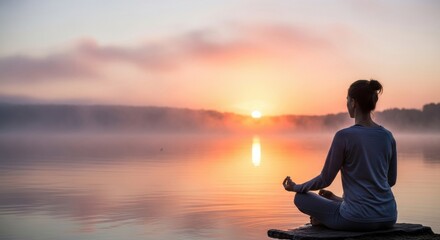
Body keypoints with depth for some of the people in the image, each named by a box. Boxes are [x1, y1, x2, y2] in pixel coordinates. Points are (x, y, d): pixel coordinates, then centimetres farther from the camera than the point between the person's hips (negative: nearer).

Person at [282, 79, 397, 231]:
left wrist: (296, 187, 13)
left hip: (358, 219, -6)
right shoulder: (387, 136, 4)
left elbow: (325, 179, -5)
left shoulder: (344, 136, -14)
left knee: (301, 198, 14)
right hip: (388, 218, 7)